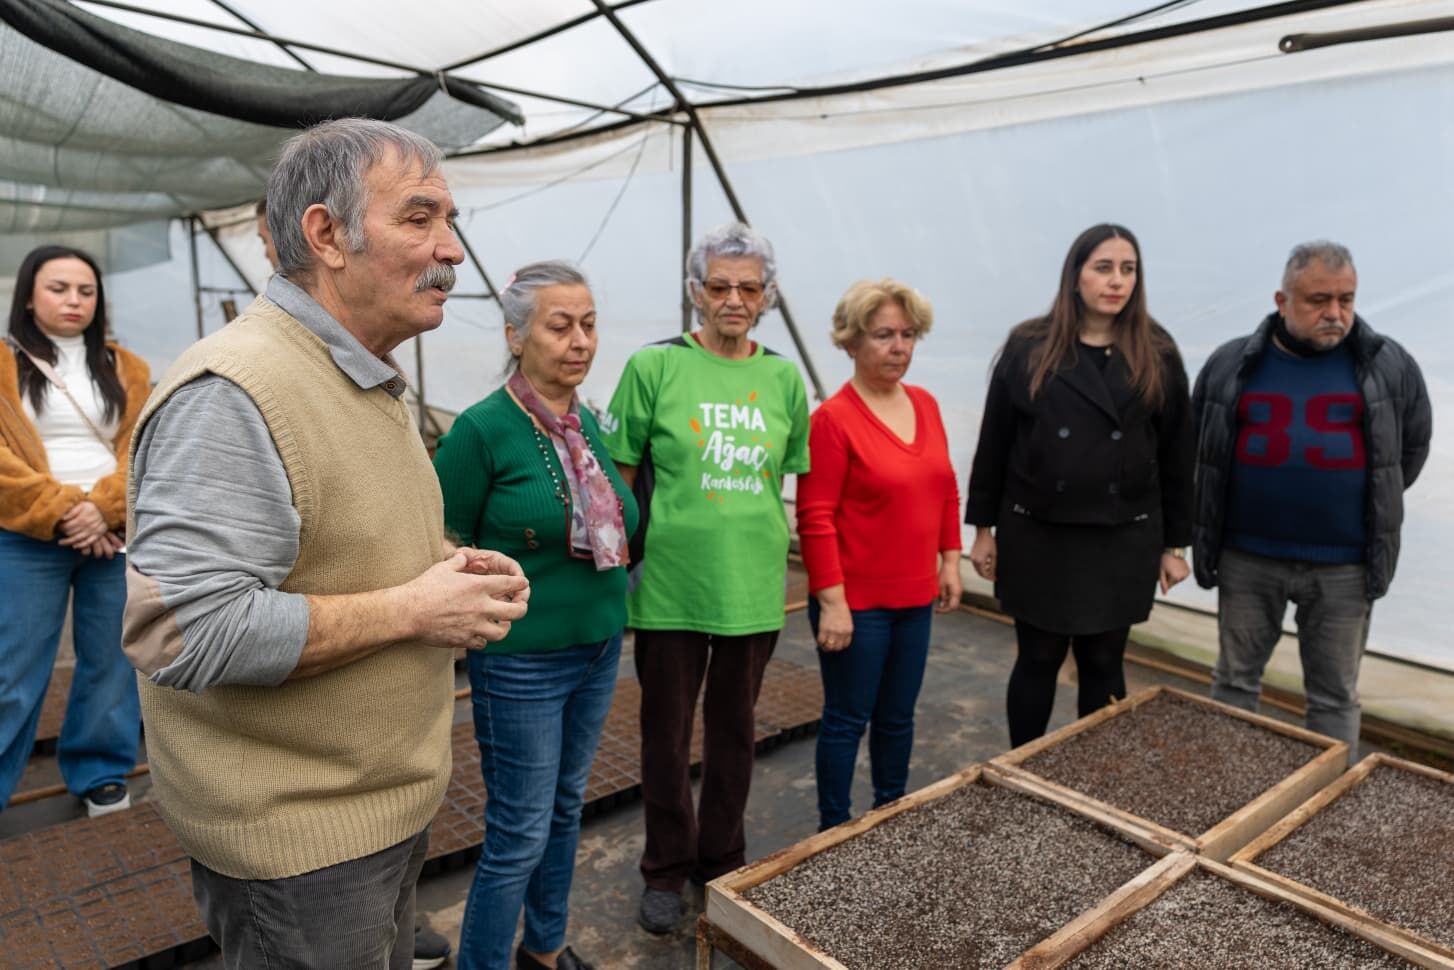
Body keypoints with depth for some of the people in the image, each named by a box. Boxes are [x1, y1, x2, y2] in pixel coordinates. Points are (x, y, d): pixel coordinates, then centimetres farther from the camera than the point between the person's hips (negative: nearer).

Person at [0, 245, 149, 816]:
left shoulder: (126, 370, 12)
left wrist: (104, 509, -12)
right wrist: (62, 512, -14)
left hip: (116, 536, 2)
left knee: (110, 663, 7)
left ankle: (102, 778, 20)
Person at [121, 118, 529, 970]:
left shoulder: (370, 382, 9)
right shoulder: (231, 392, -23)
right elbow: (185, 633, -30)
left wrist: (451, 569, 0)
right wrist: (411, 609, -24)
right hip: (296, 841, -9)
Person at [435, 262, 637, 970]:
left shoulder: (587, 422, 4)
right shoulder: (482, 429, -15)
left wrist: (614, 594, 10)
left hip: (598, 650, 7)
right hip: (520, 664, -7)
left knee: (566, 807, 20)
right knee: (520, 835, 3)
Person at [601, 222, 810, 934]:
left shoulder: (783, 378, 3)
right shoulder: (655, 366, -6)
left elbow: (803, 480, 9)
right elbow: (620, 475, -2)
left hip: (753, 585, 3)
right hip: (669, 584, -2)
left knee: (734, 729, 17)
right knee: (666, 733, 12)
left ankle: (722, 860, 40)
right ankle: (667, 869, 35)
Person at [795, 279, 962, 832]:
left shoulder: (925, 404, 6)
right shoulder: (833, 418, -15)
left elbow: (946, 489, 15)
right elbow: (815, 518, -17)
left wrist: (950, 560, 12)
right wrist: (831, 600, -18)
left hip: (915, 597, 6)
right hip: (856, 602, -6)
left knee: (898, 714, 19)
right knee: (848, 718, 7)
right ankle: (834, 830, 25)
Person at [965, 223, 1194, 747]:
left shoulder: (1158, 355, 1)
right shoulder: (1028, 348, -4)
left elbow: (1175, 455, 4)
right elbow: (994, 443, 0)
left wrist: (1174, 544, 4)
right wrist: (984, 528, 0)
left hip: (1123, 540, 1)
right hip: (1037, 536, -1)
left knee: (1103, 664, 11)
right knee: (1038, 660, 9)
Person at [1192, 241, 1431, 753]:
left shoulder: (1389, 366, -1)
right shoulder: (1230, 365, 0)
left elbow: (1413, 444, 12)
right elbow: (1198, 446, 12)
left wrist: (1374, 509, 11)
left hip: (1343, 565, -1)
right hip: (1246, 557, 1)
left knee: (1335, 695, 10)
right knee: (1235, 679, 13)